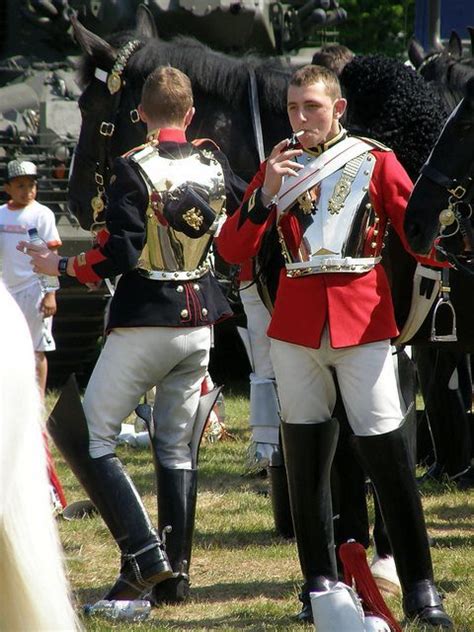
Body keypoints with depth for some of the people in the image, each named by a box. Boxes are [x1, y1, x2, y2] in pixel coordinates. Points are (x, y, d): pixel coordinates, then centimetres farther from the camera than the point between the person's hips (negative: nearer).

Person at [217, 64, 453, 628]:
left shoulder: (375, 161, 2)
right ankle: (320, 582, 17)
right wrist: (267, 194, -10)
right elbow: (232, 252, 2)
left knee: (387, 454, -7)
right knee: (305, 454, 7)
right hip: (295, 324, 3)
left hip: (363, 321, -3)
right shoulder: (276, 168, 9)